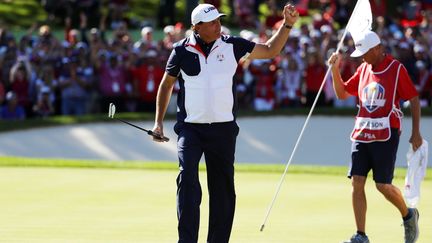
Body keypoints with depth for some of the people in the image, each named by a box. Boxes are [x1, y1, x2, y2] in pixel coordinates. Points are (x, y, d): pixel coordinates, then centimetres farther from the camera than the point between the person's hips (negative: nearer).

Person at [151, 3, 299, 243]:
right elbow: (166, 84, 10)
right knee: (187, 179, -20)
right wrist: (158, 121, 6)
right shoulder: (182, 50, -2)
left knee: (223, 189, 5)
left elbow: (270, 50, 9)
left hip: (223, 130, 2)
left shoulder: (231, 45, 1)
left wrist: (287, 25, -3)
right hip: (190, 128, -2)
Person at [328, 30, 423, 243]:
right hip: (361, 134, 6)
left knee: (383, 184, -7)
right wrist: (335, 70, 1)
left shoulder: (397, 69, -5)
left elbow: (414, 99, -3)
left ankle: (408, 215, 22)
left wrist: (416, 132, -6)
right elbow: (342, 93, 17)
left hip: (386, 134, -6)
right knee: (357, 182, -3)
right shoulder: (363, 69, 12)